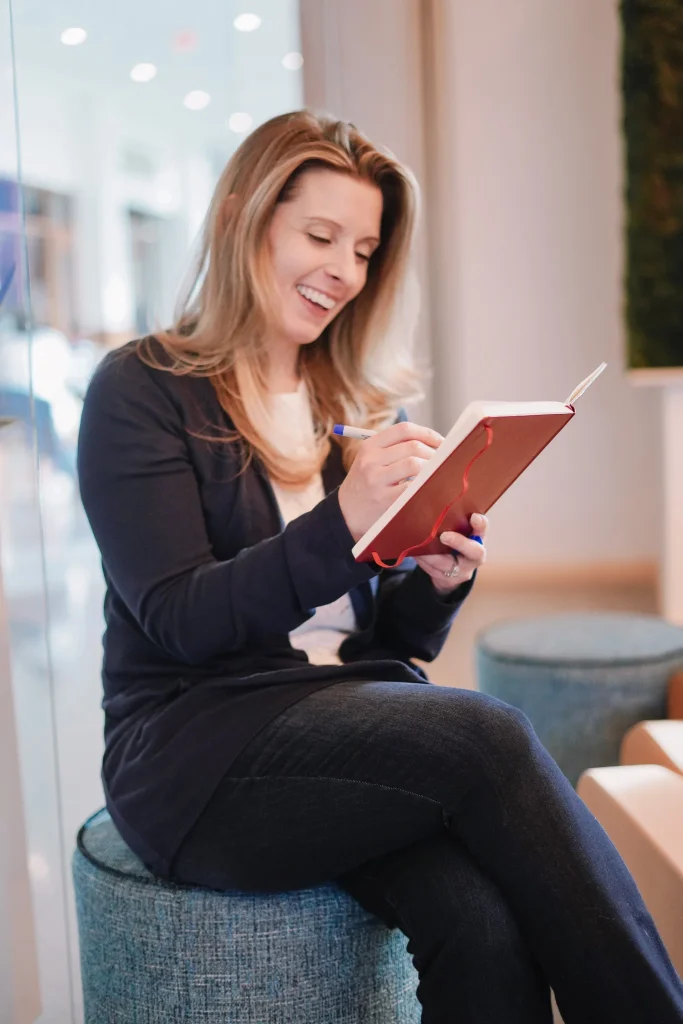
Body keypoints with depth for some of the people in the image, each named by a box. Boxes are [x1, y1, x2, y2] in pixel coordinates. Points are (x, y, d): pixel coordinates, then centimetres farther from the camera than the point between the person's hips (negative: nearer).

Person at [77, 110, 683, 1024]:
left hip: (359, 720, 4)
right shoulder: (140, 391, -1)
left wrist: (436, 584, -8)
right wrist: (341, 524, -23)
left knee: (483, 924, -27)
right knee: (488, 734, -29)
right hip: (195, 758, -4)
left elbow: (390, 635, 15)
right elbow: (179, 620, -11)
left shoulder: (368, 406, 15)